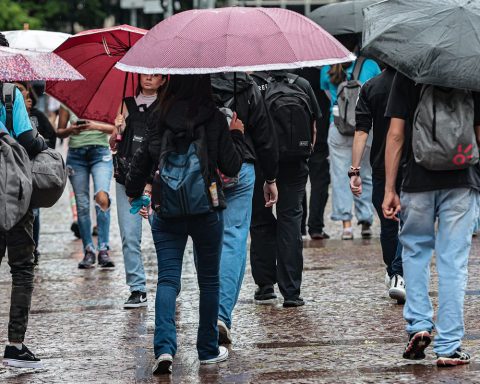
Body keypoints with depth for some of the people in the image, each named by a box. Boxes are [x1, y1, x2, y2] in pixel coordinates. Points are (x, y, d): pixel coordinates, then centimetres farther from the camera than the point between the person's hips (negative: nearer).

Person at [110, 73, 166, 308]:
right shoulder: (128, 105, 14)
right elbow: (113, 145, 15)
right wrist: (118, 131, -5)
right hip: (127, 178, 3)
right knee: (129, 236, -3)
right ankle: (137, 289, 1)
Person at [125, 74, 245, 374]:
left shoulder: (160, 116, -2)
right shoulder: (214, 118, -6)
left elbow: (144, 157, 2)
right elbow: (231, 166, -4)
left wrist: (134, 191, 18)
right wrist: (237, 136, 12)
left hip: (167, 211, 1)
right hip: (207, 209, -1)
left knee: (167, 279, 0)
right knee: (209, 280, 13)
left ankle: (164, 347, -18)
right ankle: (209, 350, 20)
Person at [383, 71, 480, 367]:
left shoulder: (407, 73, -1)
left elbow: (396, 135, -4)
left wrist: (390, 190, -2)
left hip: (419, 181, 0)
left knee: (415, 251, 20)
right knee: (454, 262, 3)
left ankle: (419, 324, 7)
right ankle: (449, 346, 2)